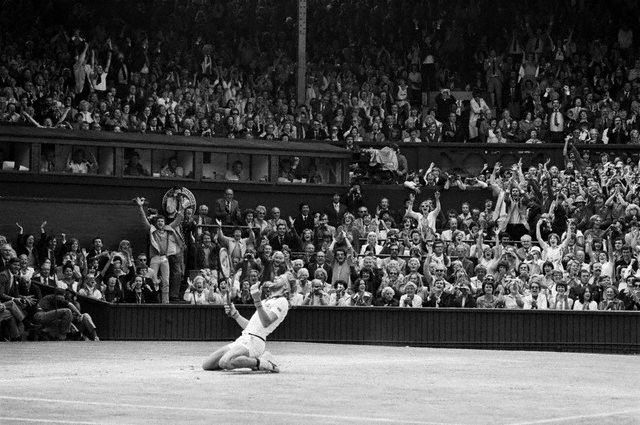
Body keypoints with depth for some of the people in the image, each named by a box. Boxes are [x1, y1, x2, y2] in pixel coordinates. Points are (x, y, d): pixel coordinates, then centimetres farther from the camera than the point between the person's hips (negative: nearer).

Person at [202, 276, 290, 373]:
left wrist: (257, 301, -26)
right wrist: (234, 314, 16)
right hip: (243, 339, 10)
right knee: (206, 365, 3)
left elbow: (266, 323, -18)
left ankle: (263, 363, -16)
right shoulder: (266, 301, 29)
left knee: (225, 362, -35)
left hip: (254, 341, -10)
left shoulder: (282, 302, -1)